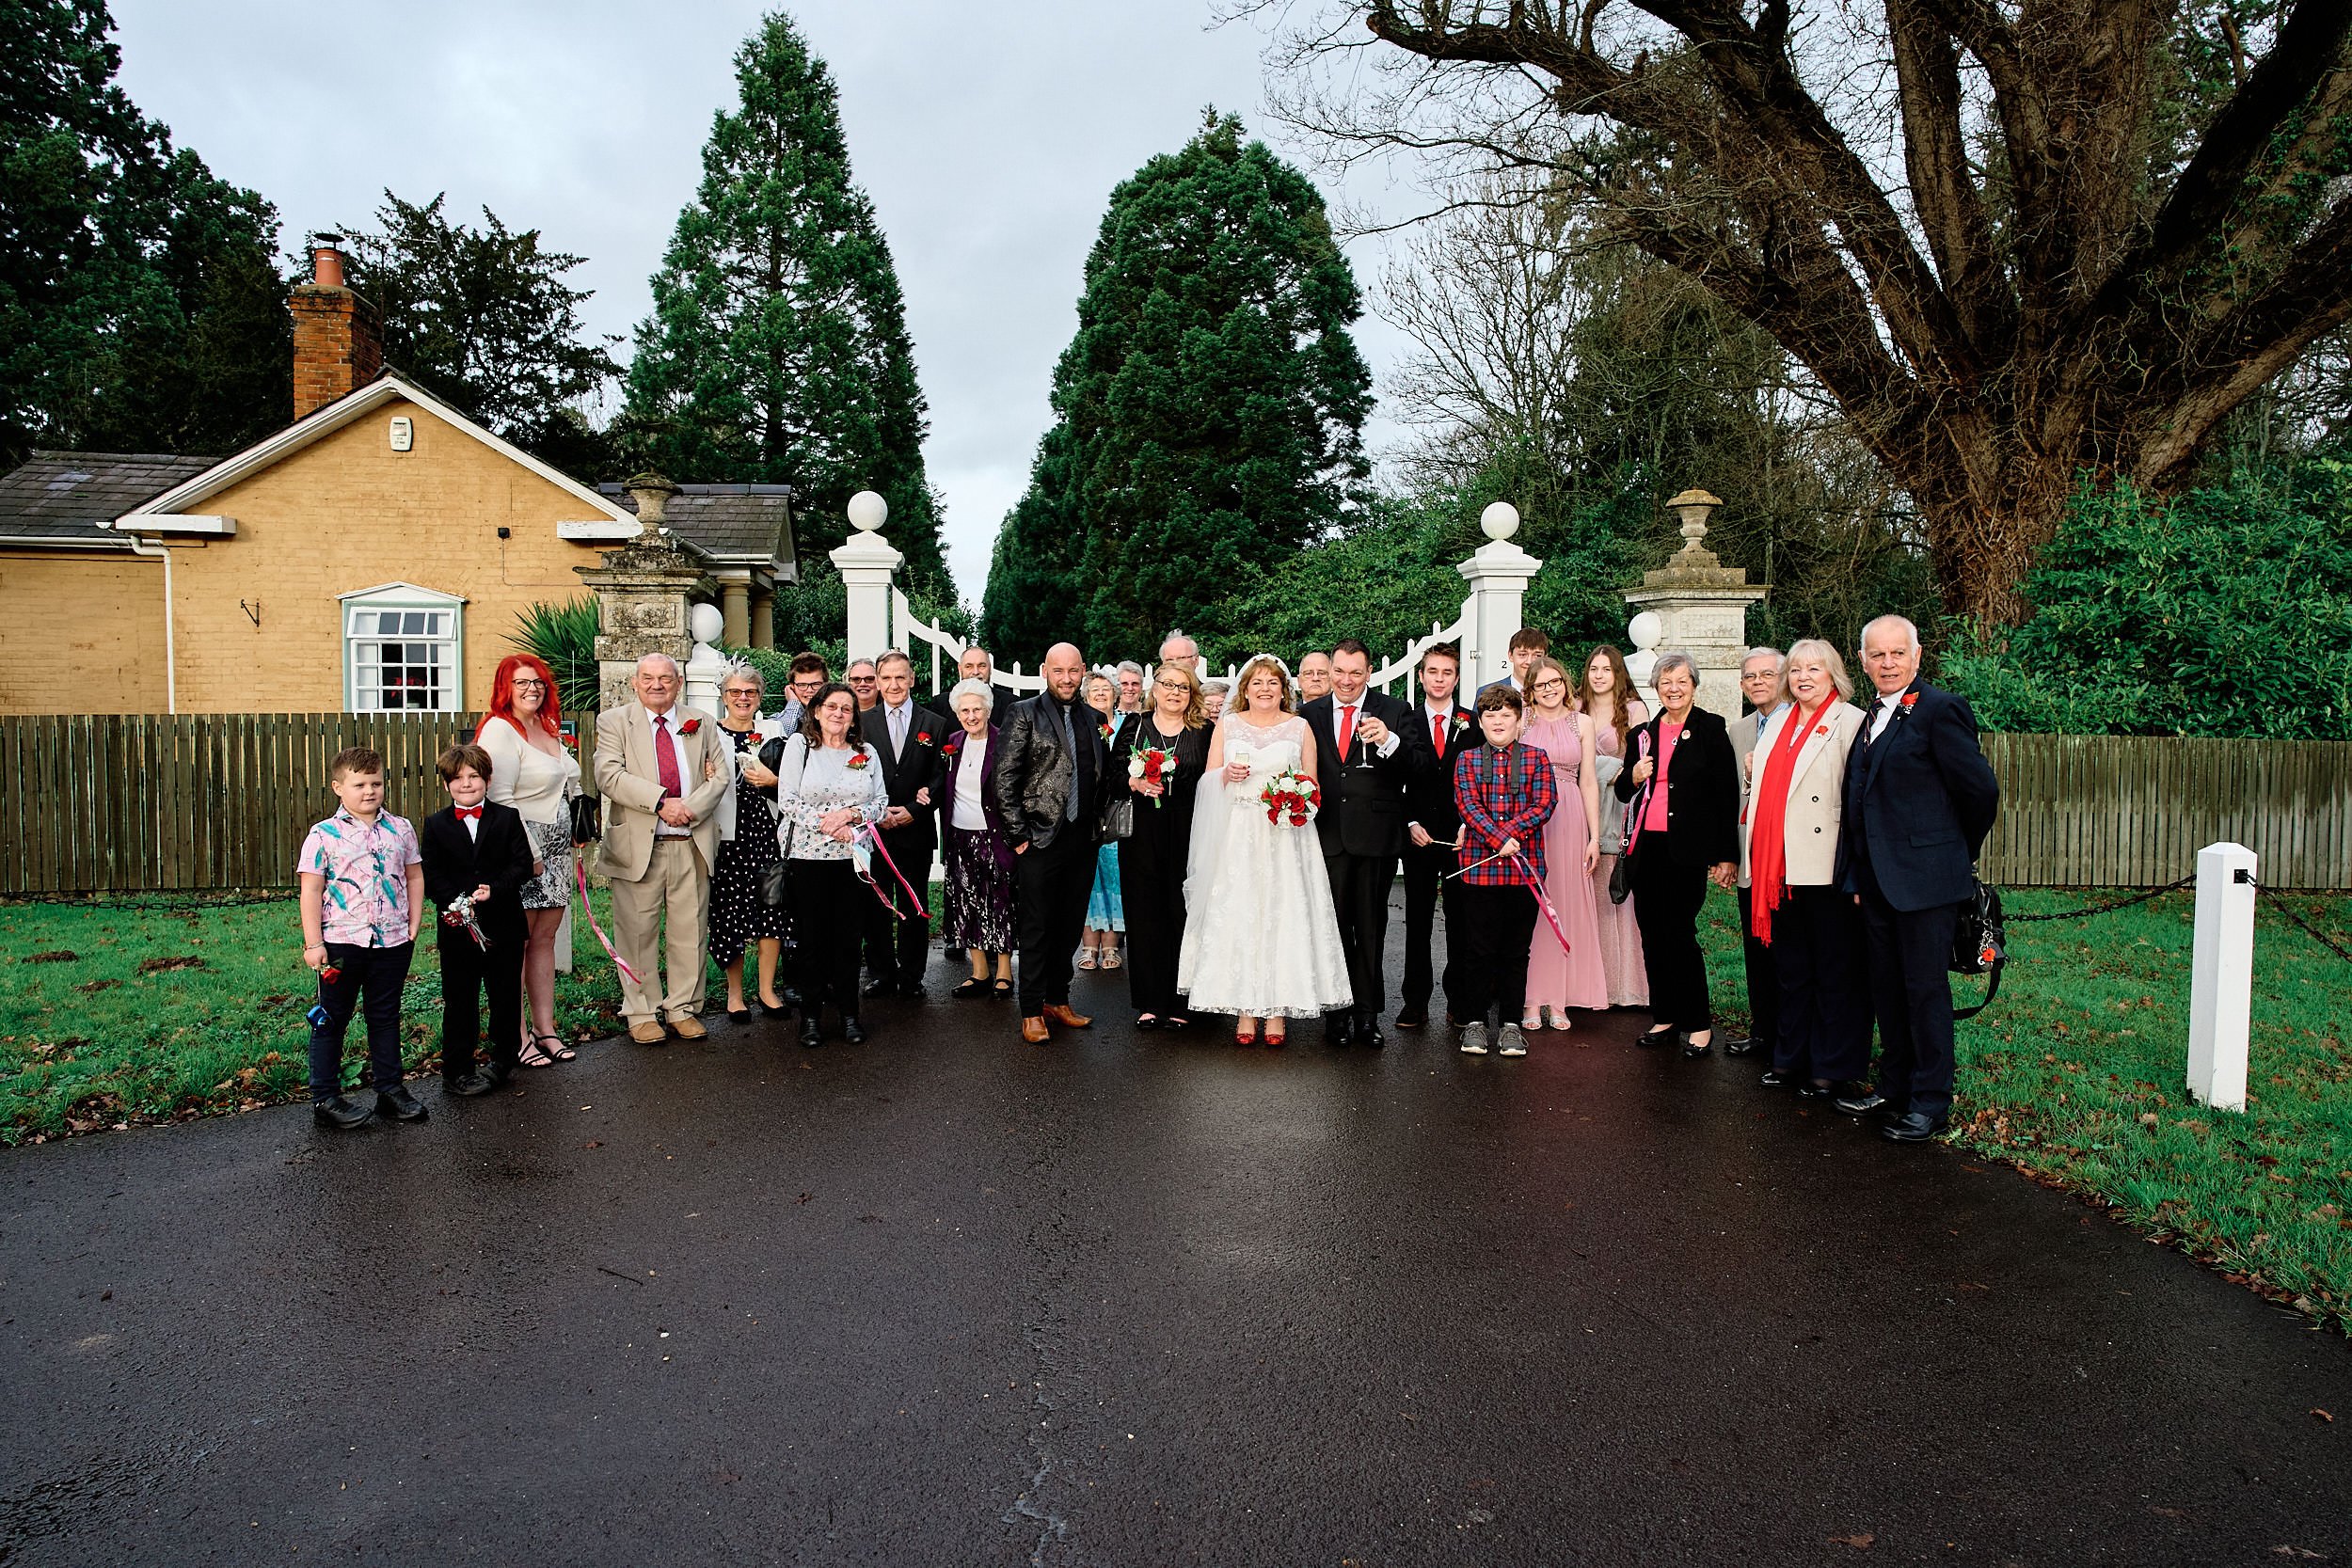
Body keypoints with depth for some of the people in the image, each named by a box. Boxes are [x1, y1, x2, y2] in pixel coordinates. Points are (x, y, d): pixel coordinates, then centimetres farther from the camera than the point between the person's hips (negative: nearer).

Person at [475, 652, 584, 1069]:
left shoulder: (550, 729, 16)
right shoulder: (499, 730, -9)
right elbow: (500, 799, -16)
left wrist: (576, 843, 15)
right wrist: (529, 853, -17)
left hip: (557, 848, 8)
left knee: (545, 939, 10)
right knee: (516, 942, -2)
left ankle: (545, 1027, 16)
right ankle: (517, 1034, 5)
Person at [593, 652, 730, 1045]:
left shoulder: (703, 724, 13)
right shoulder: (613, 722, 4)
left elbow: (721, 775, 5)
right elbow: (609, 775, -10)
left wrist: (691, 807, -12)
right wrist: (661, 802, -19)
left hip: (692, 846, 3)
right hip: (637, 846, -2)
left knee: (690, 931, 7)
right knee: (638, 932, 3)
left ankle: (683, 1008, 19)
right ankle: (641, 1013, 15)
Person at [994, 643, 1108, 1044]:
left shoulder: (1090, 718, 12)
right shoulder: (1025, 713, -4)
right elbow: (1005, 778, -8)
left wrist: (1097, 822, 9)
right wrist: (1018, 833, -11)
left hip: (1082, 840, 5)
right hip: (1040, 840, -5)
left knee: (1070, 925, 12)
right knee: (1037, 928, 2)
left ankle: (1058, 999, 25)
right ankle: (1032, 1011, 11)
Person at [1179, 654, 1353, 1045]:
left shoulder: (1299, 727, 10)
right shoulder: (1227, 725, 11)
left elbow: (1311, 784, 11)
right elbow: (1208, 782, 10)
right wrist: (1227, 774, -11)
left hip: (1284, 834, 0)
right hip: (1237, 834, 1)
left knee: (1282, 914, -5)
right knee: (1238, 915, -4)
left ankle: (1277, 1010, 1)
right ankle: (1244, 1009, 1)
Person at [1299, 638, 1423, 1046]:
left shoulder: (1394, 712, 1)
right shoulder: (1309, 714, 8)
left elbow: (1423, 766, -8)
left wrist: (1390, 741, -24)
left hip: (1375, 839, -1)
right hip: (1327, 836, 2)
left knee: (1370, 929, 7)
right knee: (1333, 927, 8)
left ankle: (1367, 1015, 15)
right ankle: (1337, 1013, 17)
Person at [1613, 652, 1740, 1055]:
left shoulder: (1711, 728, -1)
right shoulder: (1643, 733, 14)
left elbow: (1727, 793, -3)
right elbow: (1623, 792, 19)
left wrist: (1726, 854, -8)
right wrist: (1634, 776, -4)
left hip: (1687, 848, -5)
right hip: (1647, 846, 5)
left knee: (1679, 932, -7)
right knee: (1652, 935, 8)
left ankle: (1699, 1023, 6)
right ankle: (1665, 1017, 19)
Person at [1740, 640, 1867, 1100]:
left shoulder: (1852, 721, -6)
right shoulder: (1777, 721, 15)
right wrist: (1753, 775, 8)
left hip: (1824, 867, -7)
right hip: (1779, 867, 7)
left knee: (1833, 971, 5)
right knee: (1790, 968, 15)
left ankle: (1832, 1066, 16)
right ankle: (1790, 1057, 25)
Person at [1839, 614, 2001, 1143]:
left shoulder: (1939, 710, -12)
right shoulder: (1871, 717, 13)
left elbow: (1982, 791, -11)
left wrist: (1959, 855, 3)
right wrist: (1857, 875, 9)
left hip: (1923, 877, -8)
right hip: (1877, 880, 8)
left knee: (1926, 989, 2)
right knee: (1886, 989, 16)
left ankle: (1930, 1103, 13)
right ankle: (1894, 1088, 29)